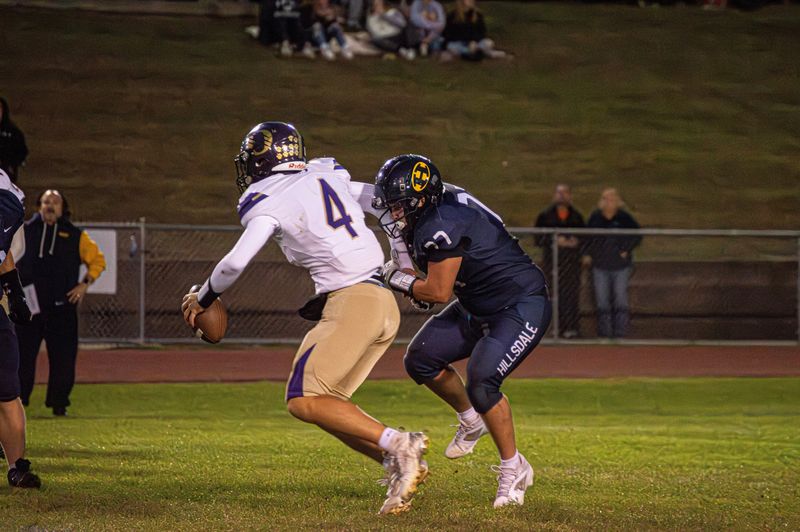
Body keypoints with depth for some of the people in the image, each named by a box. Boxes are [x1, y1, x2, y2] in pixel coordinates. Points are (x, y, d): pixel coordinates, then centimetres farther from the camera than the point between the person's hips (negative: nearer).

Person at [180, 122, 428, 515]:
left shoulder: (270, 201, -3)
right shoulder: (327, 177, 18)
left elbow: (236, 262, -10)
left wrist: (203, 299, 8)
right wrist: (406, 269, 31)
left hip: (351, 302, -8)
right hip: (384, 302, 8)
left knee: (304, 402, -9)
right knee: (326, 404, 11)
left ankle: (396, 446, -19)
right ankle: (402, 466, 0)